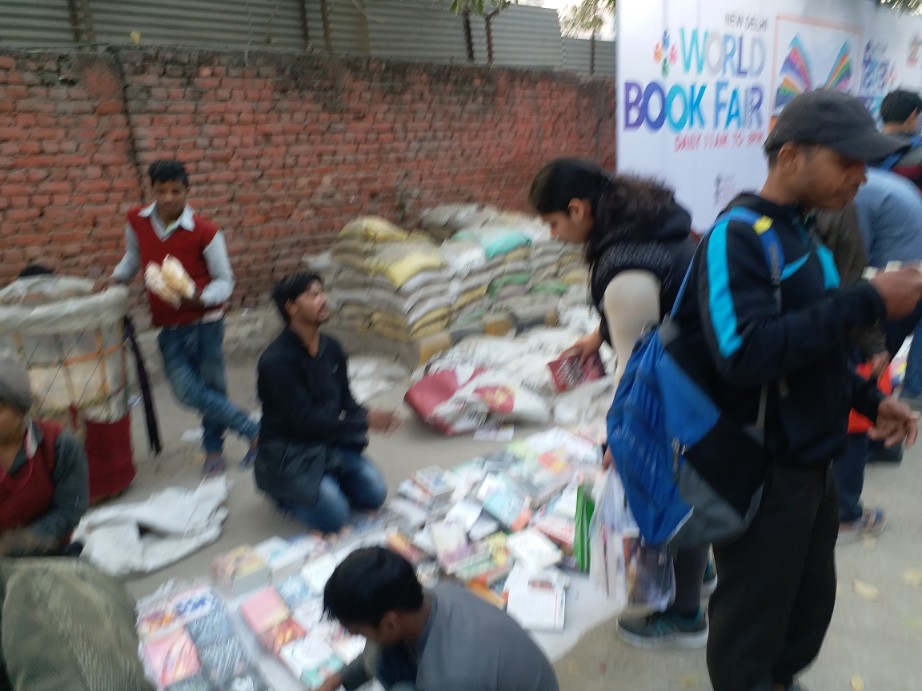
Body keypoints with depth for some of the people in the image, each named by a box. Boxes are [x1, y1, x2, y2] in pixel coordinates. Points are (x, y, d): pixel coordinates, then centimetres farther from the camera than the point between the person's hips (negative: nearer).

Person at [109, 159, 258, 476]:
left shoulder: (205, 232, -12)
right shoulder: (136, 221, 1)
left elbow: (225, 281, -8)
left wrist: (200, 298, -25)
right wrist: (115, 278, 5)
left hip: (205, 323, -3)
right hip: (169, 327, 4)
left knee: (212, 388, 4)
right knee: (187, 391, -7)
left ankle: (214, 449, 27)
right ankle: (254, 430, 7)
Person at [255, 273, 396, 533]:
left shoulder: (331, 348, -2)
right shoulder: (276, 361, -23)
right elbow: (305, 419, -26)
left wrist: (368, 416, -17)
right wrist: (365, 422, -26)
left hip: (332, 442, 6)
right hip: (289, 452, -6)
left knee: (374, 494, -6)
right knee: (334, 516, -16)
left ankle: (323, 483, 16)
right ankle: (284, 491, 10)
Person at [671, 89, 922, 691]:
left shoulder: (801, 233, 8)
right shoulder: (737, 237, -20)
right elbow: (745, 354, -34)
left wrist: (868, 399, 10)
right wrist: (866, 302, -27)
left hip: (812, 461, 9)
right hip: (761, 472, -9)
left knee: (812, 599, 26)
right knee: (752, 619, 10)